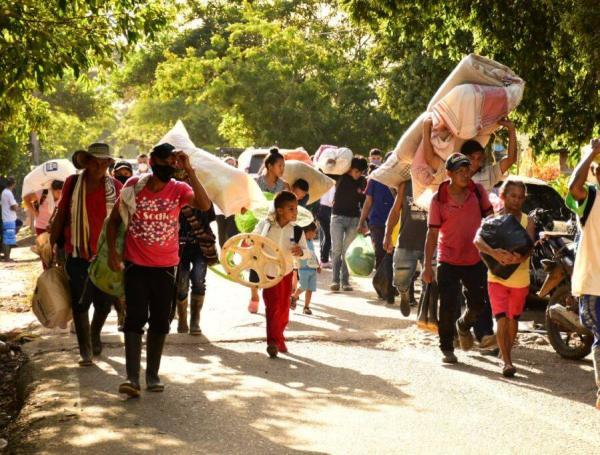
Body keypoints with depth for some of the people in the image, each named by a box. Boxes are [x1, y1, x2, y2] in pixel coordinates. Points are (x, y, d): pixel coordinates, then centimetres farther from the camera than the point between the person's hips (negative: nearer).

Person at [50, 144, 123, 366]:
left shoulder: (115, 187, 1)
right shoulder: (72, 183, 0)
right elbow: (61, 216, 6)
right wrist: (51, 246, 4)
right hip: (78, 254, -1)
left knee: (104, 301, 8)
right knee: (80, 303, 0)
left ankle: (95, 335, 37)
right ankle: (85, 350, 8)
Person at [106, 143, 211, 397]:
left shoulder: (179, 190, -7)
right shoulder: (133, 186, -5)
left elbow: (204, 205, -26)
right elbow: (114, 219, 7)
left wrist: (189, 171, -29)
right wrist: (112, 252, -1)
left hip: (166, 266, 1)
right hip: (135, 264, -1)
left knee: (160, 321, 8)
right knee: (135, 318, -7)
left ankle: (153, 375, 20)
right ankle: (132, 377, -8)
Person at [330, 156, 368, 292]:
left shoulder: (362, 181, 1)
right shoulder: (341, 177, -3)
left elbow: (364, 200, 6)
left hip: (354, 219, 1)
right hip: (338, 217, -1)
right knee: (337, 250, -5)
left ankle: (345, 281, 5)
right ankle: (335, 280, -1)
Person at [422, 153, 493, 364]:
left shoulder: (478, 192, -2)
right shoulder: (438, 199, -8)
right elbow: (432, 233, -6)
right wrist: (427, 265, -7)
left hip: (476, 259, 3)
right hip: (448, 261, -3)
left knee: (477, 303, 10)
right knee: (448, 307, -2)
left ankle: (463, 325, 42)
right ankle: (447, 349, 13)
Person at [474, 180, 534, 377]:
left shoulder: (528, 221, -2)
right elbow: (478, 239, -24)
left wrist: (520, 257, -42)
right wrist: (494, 252, -43)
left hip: (520, 280, 2)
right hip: (497, 277, -2)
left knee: (513, 319, 17)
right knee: (502, 320, -12)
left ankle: (506, 352, 37)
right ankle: (507, 361, -12)